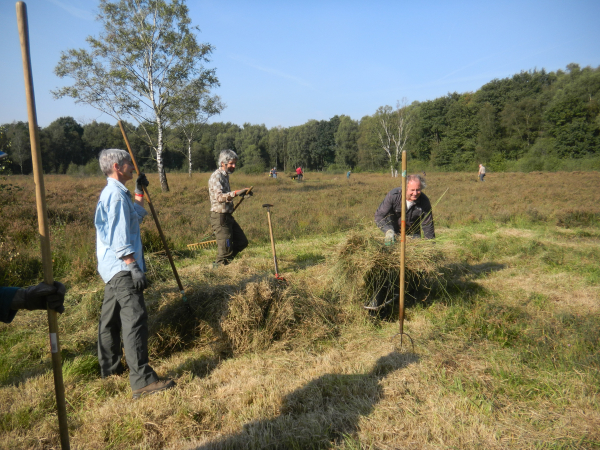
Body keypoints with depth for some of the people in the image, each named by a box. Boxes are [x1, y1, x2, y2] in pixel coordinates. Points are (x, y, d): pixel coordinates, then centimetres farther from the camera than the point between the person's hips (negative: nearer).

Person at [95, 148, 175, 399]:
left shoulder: (113, 193, 16)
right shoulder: (116, 194, -15)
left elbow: (137, 215, 32)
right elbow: (119, 239, -22)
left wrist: (140, 191, 28)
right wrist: (134, 268, -24)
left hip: (113, 268, 11)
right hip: (121, 268, -11)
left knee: (111, 318, 18)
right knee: (135, 319, -15)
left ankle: (110, 367, 32)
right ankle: (143, 381, -16)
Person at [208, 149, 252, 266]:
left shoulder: (225, 175, 15)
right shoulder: (216, 176, -15)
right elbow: (219, 196, -30)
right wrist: (236, 193, -40)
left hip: (228, 216, 10)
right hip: (220, 217, -10)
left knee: (242, 242, 13)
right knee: (225, 249, -4)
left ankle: (221, 263, 24)